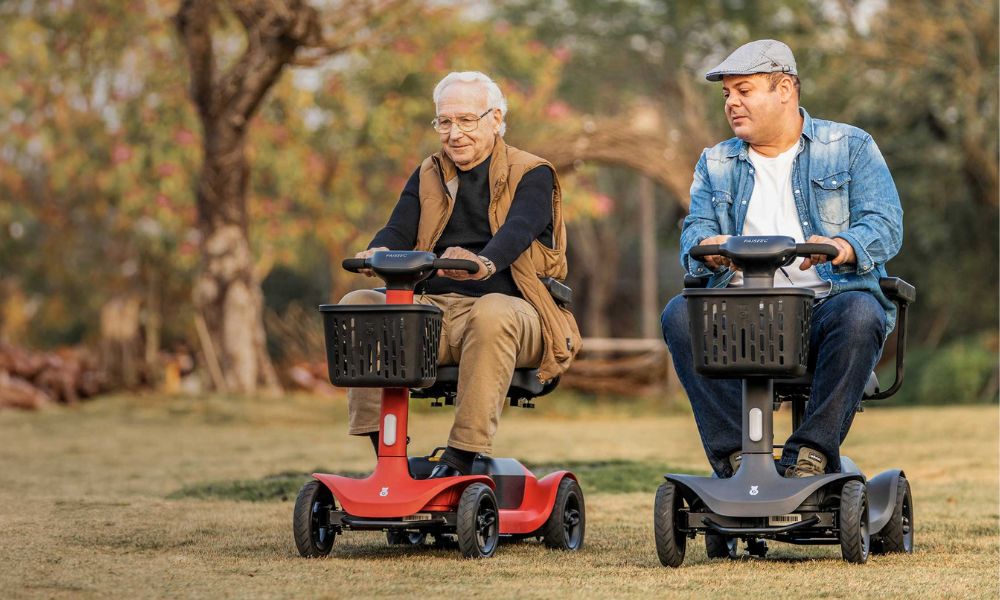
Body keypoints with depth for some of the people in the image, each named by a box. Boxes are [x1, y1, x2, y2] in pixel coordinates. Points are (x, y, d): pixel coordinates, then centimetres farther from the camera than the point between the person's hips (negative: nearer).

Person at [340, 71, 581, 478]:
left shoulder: (531, 175, 4)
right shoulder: (428, 177, 20)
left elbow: (518, 230, -17)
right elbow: (399, 231, 5)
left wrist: (484, 263, -41)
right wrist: (379, 253, -23)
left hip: (505, 303, -5)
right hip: (435, 307, 5)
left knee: (492, 315, -41)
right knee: (357, 304, -21)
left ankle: (462, 456, -40)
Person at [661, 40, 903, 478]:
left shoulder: (850, 147, 11)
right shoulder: (716, 164, 22)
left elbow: (885, 225, -2)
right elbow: (696, 229, 7)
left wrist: (843, 246, -25)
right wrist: (707, 248, -20)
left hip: (828, 301, -2)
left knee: (859, 314, -37)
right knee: (680, 314, -28)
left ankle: (812, 452, -31)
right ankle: (734, 454, -29)